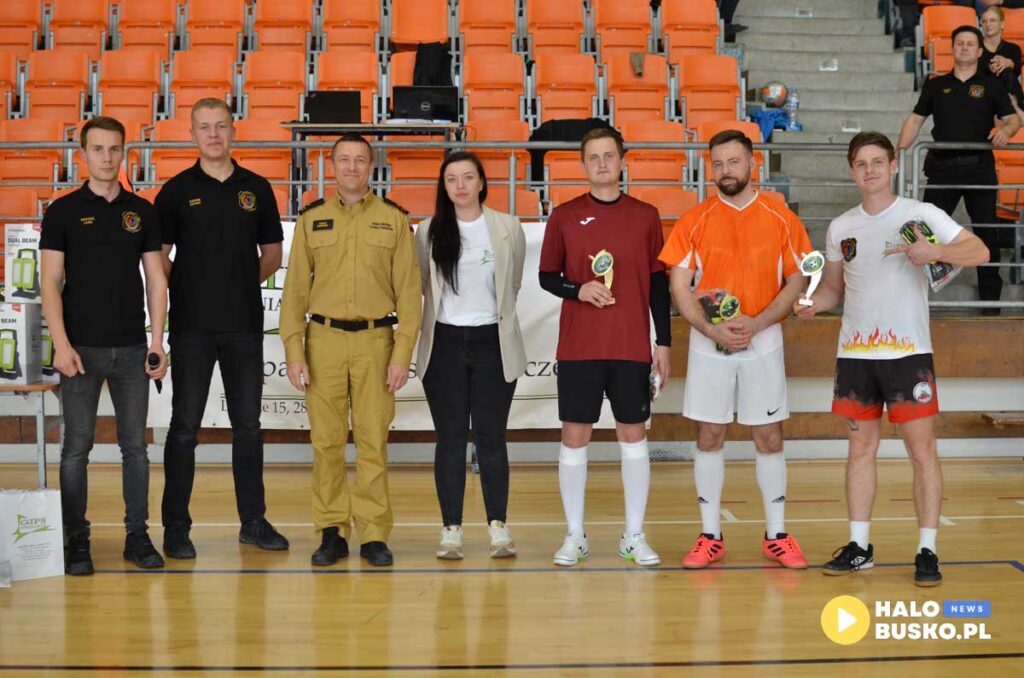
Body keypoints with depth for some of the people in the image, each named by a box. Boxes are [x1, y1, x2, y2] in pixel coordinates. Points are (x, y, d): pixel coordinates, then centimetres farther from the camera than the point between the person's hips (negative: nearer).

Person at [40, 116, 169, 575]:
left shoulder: (141, 212, 8)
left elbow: (156, 279, 8)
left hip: (132, 348, 2)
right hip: (82, 348, -2)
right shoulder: (64, 211, 1)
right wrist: (61, 343, -14)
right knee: (77, 446, 1)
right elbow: (51, 282, -3)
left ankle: (138, 537, 15)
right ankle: (76, 542, 9)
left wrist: (158, 342, 0)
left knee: (135, 446, 6)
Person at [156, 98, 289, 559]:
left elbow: (272, 254, 13)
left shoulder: (257, 189, 8)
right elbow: (158, 258, 1)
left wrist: (244, 281, 2)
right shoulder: (177, 191, 1)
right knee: (185, 426, 1)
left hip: (244, 325, 2)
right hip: (192, 326, -2)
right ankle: (176, 526, 8)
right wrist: (186, 290, -8)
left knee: (248, 424, 9)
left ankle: (254, 521, 19)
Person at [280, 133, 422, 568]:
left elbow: (408, 291, 3)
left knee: (373, 441, 0)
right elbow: (295, 289, 7)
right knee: (326, 441, 2)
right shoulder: (311, 218, 8)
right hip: (324, 339, 1)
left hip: (375, 340, -1)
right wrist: (294, 353, -1)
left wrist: (402, 355, -4)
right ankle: (332, 532, 11)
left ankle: (374, 535, 8)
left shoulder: (394, 219, 5)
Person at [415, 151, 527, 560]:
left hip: (492, 343, 0)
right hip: (445, 343, 1)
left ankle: (498, 527, 8)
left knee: (491, 437, 1)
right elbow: (421, 285, 13)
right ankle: (451, 530, 8)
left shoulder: (508, 228, 2)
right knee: (450, 438, 3)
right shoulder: (428, 232, 3)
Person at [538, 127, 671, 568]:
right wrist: (578, 290, -14)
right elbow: (546, 276, 7)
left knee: (633, 435, 5)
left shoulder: (645, 216, 5)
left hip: (632, 347, 1)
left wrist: (663, 341, 2)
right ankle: (575, 536, 13)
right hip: (577, 346, 0)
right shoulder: (564, 216, 4)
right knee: (574, 436, 2)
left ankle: (634, 536, 15)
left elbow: (658, 283, 7)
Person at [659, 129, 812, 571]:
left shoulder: (781, 219, 1)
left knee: (768, 439, 4)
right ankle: (710, 537, 15)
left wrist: (757, 323, -13)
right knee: (709, 439, 5)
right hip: (708, 346, 1)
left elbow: (795, 282, 1)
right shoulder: (694, 221, 1)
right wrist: (711, 329, -16)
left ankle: (776, 537, 16)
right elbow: (679, 286, -1)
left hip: (762, 343, 0)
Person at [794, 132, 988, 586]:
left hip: (908, 351, -4)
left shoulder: (922, 215, -2)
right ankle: (858, 547, 17)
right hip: (855, 353, 4)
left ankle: (927, 551, 5)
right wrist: (813, 304, -3)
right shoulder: (840, 228, 10)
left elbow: (979, 251, -9)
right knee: (861, 447, 9)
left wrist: (937, 251, -27)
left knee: (922, 450, -3)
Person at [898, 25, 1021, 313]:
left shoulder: (991, 85, 7)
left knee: (986, 230, 3)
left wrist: (1006, 129, -20)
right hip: (942, 166, 1)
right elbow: (915, 120, 11)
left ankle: (990, 296, 12)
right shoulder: (936, 85, 12)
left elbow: (1012, 118, 3)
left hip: (979, 167, -1)